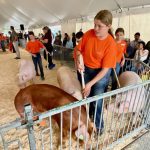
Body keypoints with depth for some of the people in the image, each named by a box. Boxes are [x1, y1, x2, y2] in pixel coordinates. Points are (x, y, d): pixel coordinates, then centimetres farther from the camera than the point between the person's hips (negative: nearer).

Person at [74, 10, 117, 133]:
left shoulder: (110, 44, -24)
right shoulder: (88, 34, -13)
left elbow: (105, 69, -22)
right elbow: (78, 49, 0)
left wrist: (91, 84, -24)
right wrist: (78, 62, -20)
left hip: (101, 73, -4)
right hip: (86, 69, 4)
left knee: (97, 101, 1)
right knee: (87, 95, 18)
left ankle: (99, 126, 26)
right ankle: (88, 115, 47)